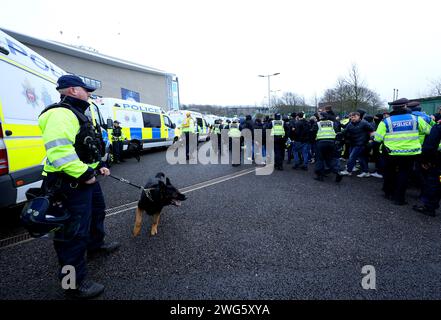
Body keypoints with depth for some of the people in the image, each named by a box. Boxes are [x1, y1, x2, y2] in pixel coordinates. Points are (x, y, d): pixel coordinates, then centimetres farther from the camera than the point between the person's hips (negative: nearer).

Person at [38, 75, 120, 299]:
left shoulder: (76, 114, 18)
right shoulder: (61, 114, -19)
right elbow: (59, 151, -31)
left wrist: (98, 166, 17)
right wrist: (84, 174, -26)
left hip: (86, 178, 12)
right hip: (71, 183, -12)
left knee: (97, 210, 28)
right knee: (75, 231, -4)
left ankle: (95, 245, 51)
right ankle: (75, 283, 10)